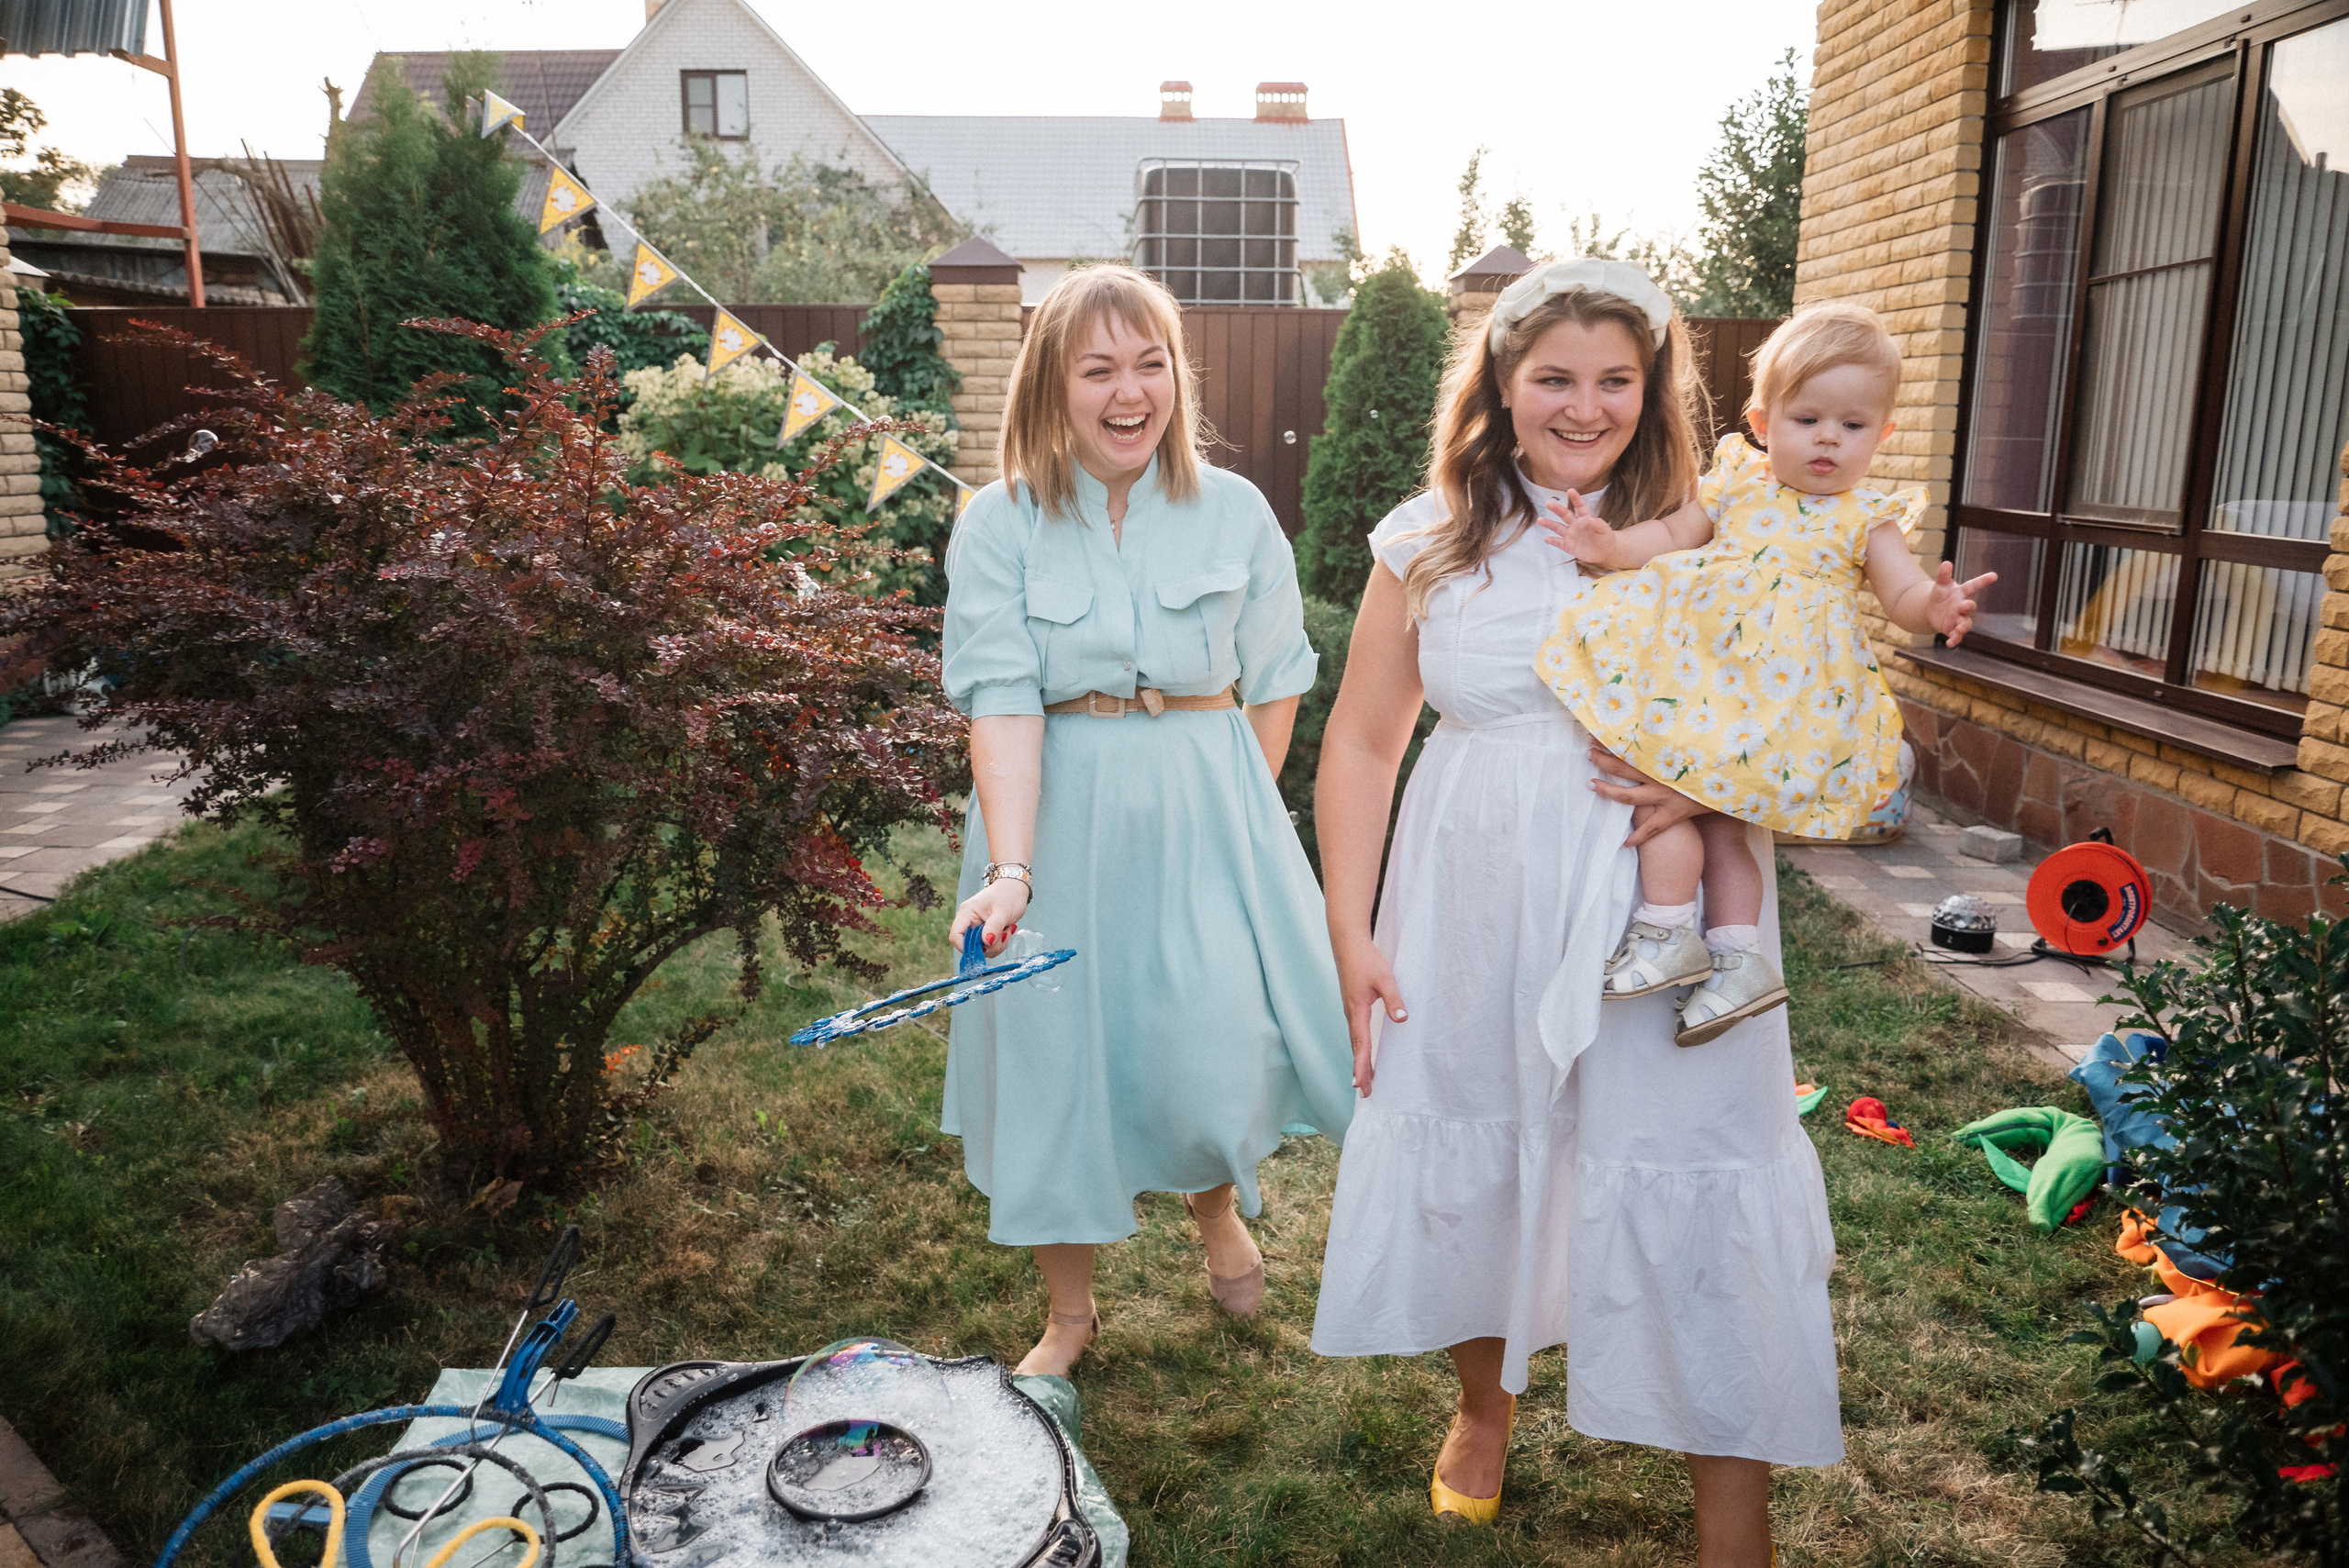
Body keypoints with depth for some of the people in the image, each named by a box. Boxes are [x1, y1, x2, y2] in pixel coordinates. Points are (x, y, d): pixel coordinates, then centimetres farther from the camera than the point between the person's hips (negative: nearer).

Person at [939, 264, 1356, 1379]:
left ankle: (1217, 1207, 35)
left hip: (1205, 806, 1)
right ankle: (1071, 1312, 31)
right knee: (1058, 1050, 7)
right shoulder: (999, 524, -5)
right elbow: (1002, 706, -14)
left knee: (1214, 1052, -5)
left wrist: (1238, 817, 1)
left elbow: (1275, 686, 7)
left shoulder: (1234, 512, 0)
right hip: (1056, 816, 0)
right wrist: (1009, 868, -25)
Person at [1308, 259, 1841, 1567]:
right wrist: (1350, 933, 1)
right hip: (1472, 918, 2)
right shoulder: (1430, 540, 3)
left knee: (1688, 1186, -2)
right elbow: (1362, 739, 6)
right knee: (1468, 1149, 15)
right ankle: (1485, 1405, 45)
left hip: (1661, 918, -2)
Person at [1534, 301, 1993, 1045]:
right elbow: (1673, 536, 11)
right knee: (1709, 813, 1)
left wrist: (1937, 606, -22)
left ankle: (1667, 932, 7)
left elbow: (1901, 594, 1)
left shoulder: (1867, 518, 5)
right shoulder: (1735, 483, 10)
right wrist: (1611, 547, -6)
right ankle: (1734, 957, 10)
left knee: (1698, 804, -9)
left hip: (1787, 692, -3)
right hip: (1696, 665, 3)